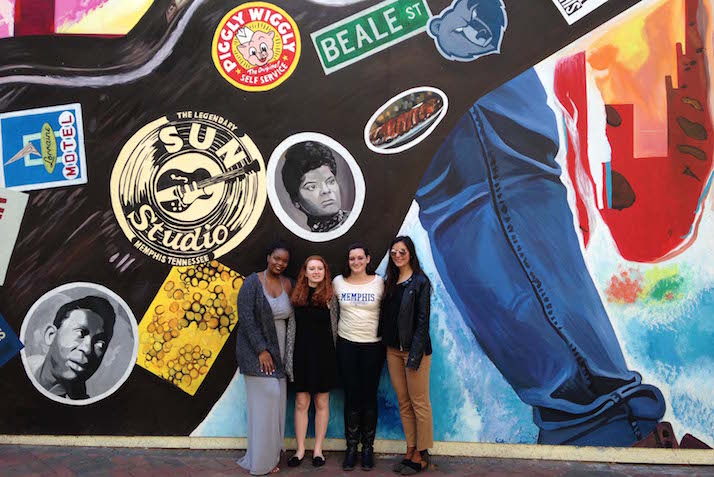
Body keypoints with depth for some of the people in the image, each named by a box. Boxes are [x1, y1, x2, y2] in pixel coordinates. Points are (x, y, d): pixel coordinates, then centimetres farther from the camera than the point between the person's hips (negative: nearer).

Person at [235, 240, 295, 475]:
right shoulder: (252, 282, -9)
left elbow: (290, 318, 9)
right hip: (257, 349, -5)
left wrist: (287, 353, 3)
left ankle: (270, 455, 21)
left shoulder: (287, 284, 5)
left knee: (276, 401, 7)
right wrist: (261, 350, -17)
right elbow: (246, 318, -14)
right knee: (265, 399, -7)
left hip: (279, 350, 5)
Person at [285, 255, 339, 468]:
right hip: (302, 353, 2)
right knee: (301, 404, 6)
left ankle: (318, 449, 20)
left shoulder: (330, 296, -1)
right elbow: (291, 327, 6)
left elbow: (335, 327, 3)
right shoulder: (297, 296, 5)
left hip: (323, 354, -1)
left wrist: (332, 353, 1)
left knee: (321, 404, 8)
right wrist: (289, 357, 2)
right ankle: (300, 449, 18)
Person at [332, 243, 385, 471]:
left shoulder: (379, 282, -3)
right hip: (346, 344, 1)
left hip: (373, 345, -1)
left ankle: (368, 448, 19)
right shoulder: (338, 281, 1)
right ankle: (351, 448, 18)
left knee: (369, 397, 5)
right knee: (351, 396, 5)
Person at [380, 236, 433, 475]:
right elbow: (385, 316, 13)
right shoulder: (390, 282, 12)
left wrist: (415, 354, -17)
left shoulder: (420, 282, -8)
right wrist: (383, 343, 6)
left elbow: (422, 320, -12)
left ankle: (422, 455, 13)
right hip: (393, 350, 7)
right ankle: (410, 450, 23)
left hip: (414, 348, -7)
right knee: (403, 403, 13)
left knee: (419, 403, 2)